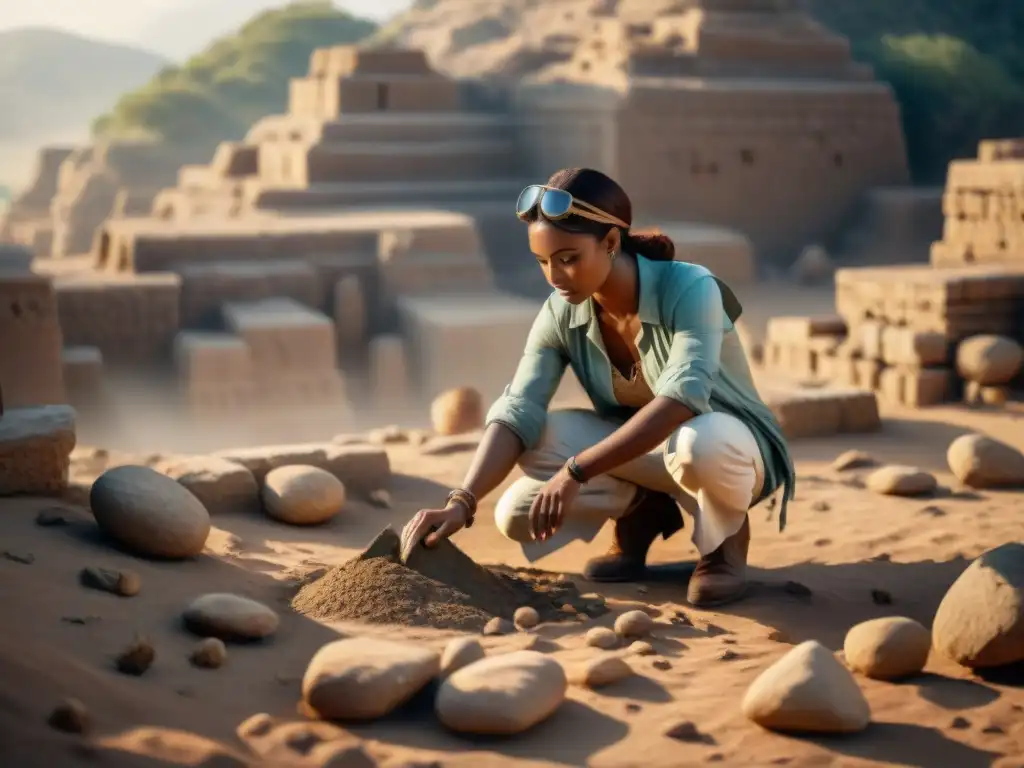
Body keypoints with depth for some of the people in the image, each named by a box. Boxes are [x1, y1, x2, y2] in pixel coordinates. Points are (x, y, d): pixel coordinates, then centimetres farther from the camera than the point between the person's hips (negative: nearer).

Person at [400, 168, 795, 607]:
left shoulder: (689, 289, -29)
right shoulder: (561, 314, -14)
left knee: (696, 443, -42)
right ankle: (641, 509, 6)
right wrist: (463, 501, -37)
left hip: (731, 444, -4)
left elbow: (681, 398, -42)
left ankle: (728, 533, -8)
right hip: (640, 450, 4)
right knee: (516, 516, -20)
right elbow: (516, 413, -21)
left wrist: (577, 471, -48)